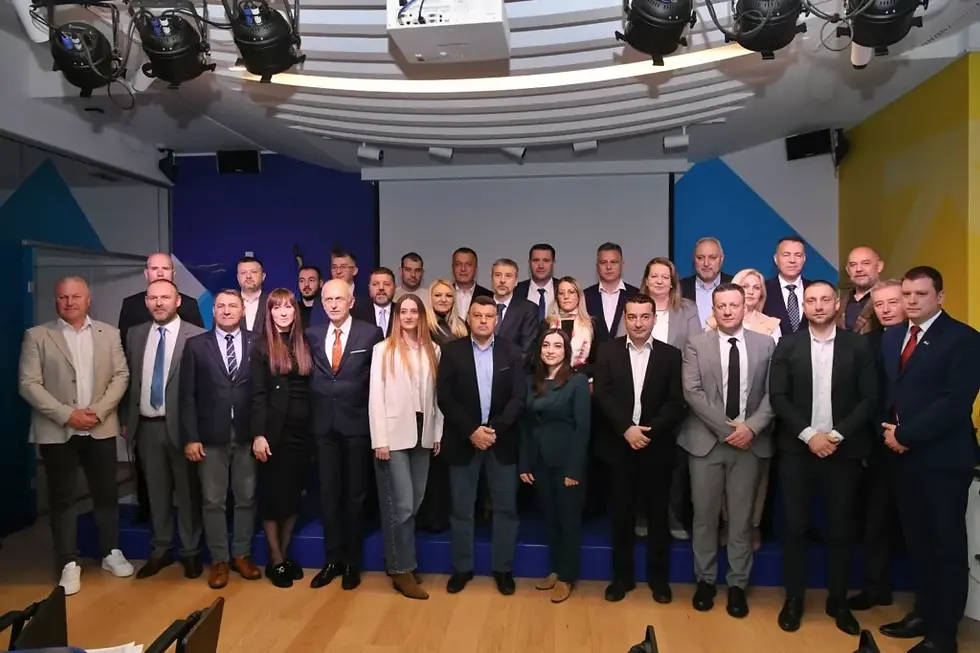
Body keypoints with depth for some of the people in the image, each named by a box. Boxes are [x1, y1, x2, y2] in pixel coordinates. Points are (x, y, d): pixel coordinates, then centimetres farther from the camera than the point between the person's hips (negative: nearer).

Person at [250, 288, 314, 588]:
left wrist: (314, 431, 2)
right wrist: (258, 434, -15)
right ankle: (275, 560, 16)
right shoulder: (261, 346, -2)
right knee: (272, 494, 4)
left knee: (293, 495, 10)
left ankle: (286, 555, 24)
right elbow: (257, 394, -8)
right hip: (273, 431, -4)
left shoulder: (304, 345, 9)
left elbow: (310, 390, 7)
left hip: (301, 431, 4)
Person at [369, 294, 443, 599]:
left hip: (423, 433, 4)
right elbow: (376, 396, -7)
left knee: (414, 502, 11)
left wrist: (438, 432, 3)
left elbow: (437, 394, 7)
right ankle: (402, 570, 10)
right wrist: (380, 440, -11)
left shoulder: (433, 350, 7)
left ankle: (401, 560, 26)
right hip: (394, 434, -4)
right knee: (401, 505, -3)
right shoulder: (383, 350, -3)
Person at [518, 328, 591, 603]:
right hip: (539, 460, 4)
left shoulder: (578, 381, -8)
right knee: (550, 517, 13)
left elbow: (583, 427, -11)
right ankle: (555, 570, 28)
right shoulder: (532, 382, 5)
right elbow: (525, 426, 6)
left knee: (568, 518, 8)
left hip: (567, 461, -4)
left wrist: (574, 469, -15)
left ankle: (566, 576, 21)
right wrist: (524, 464, 1)